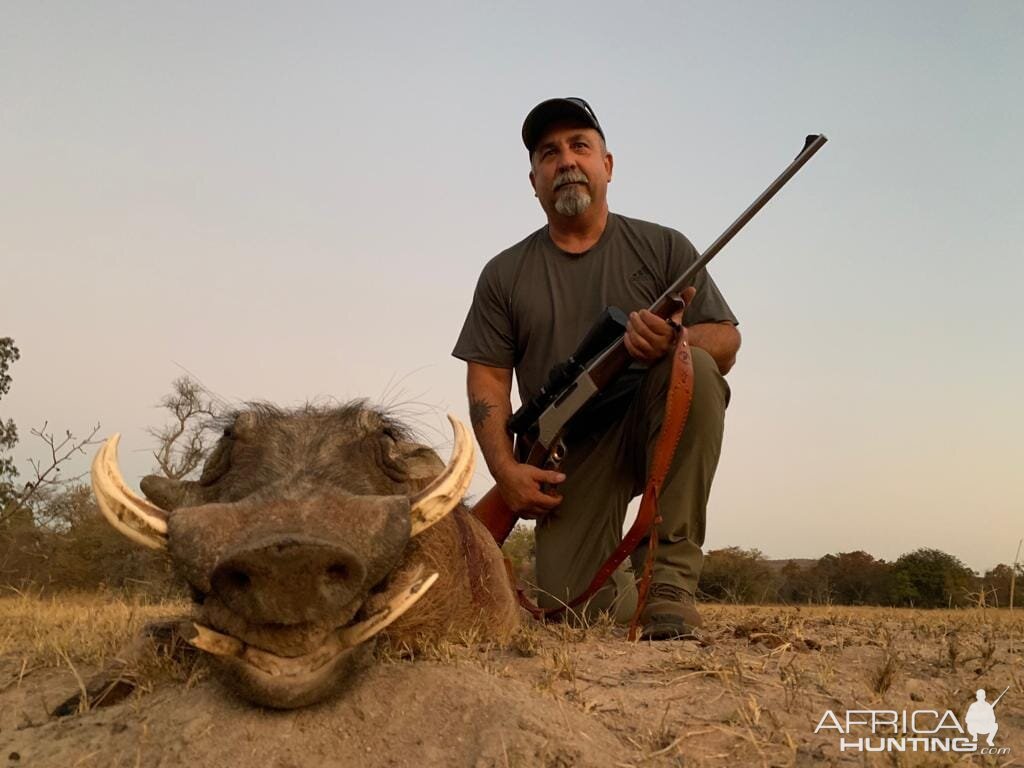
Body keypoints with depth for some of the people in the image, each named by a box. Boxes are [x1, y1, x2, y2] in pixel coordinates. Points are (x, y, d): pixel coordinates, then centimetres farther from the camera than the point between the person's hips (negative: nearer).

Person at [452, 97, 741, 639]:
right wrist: (505, 468, -11)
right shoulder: (504, 275, 9)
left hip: (656, 427, 0)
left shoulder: (663, 248, 6)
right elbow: (487, 378, 4)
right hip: (571, 455, 1)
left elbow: (726, 342, -1)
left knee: (693, 368, -33)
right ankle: (632, 595, 22)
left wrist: (676, 340, -25)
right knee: (568, 603, -18)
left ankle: (669, 583, -26)